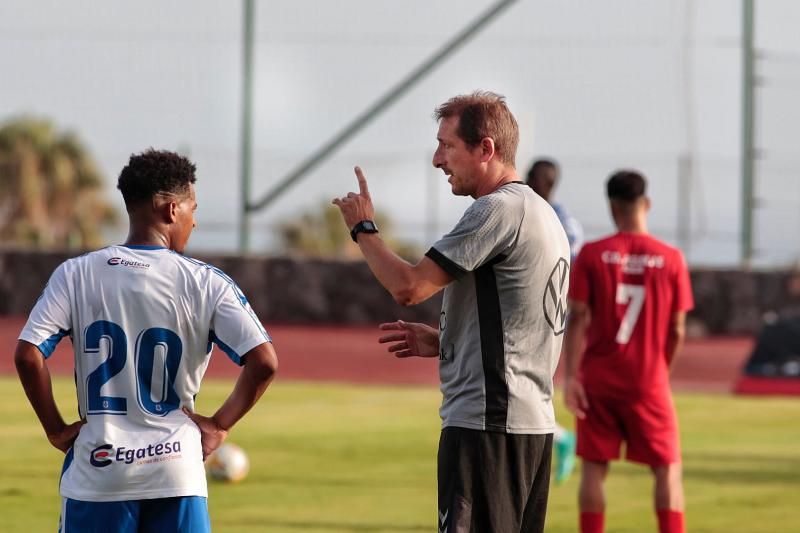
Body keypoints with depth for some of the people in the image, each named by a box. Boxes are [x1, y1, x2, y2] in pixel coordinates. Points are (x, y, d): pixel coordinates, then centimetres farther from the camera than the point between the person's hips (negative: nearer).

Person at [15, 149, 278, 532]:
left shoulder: (76, 274, 0)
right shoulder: (206, 283, -4)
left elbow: (28, 356, -9)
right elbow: (264, 362, -11)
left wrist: (55, 429, 2)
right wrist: (220, 425, 2)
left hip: (97, 470, 1)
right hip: (176, 471, -1)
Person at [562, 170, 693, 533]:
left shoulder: (592, 255, -5)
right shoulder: (671, 259, -3)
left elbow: (578, 319, -8)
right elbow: (676, 330, 0)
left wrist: (572, 376, -7)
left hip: (598, 381, 0)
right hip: (649, 382, 0)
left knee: (594, 467, 9)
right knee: (668, 470, 7)